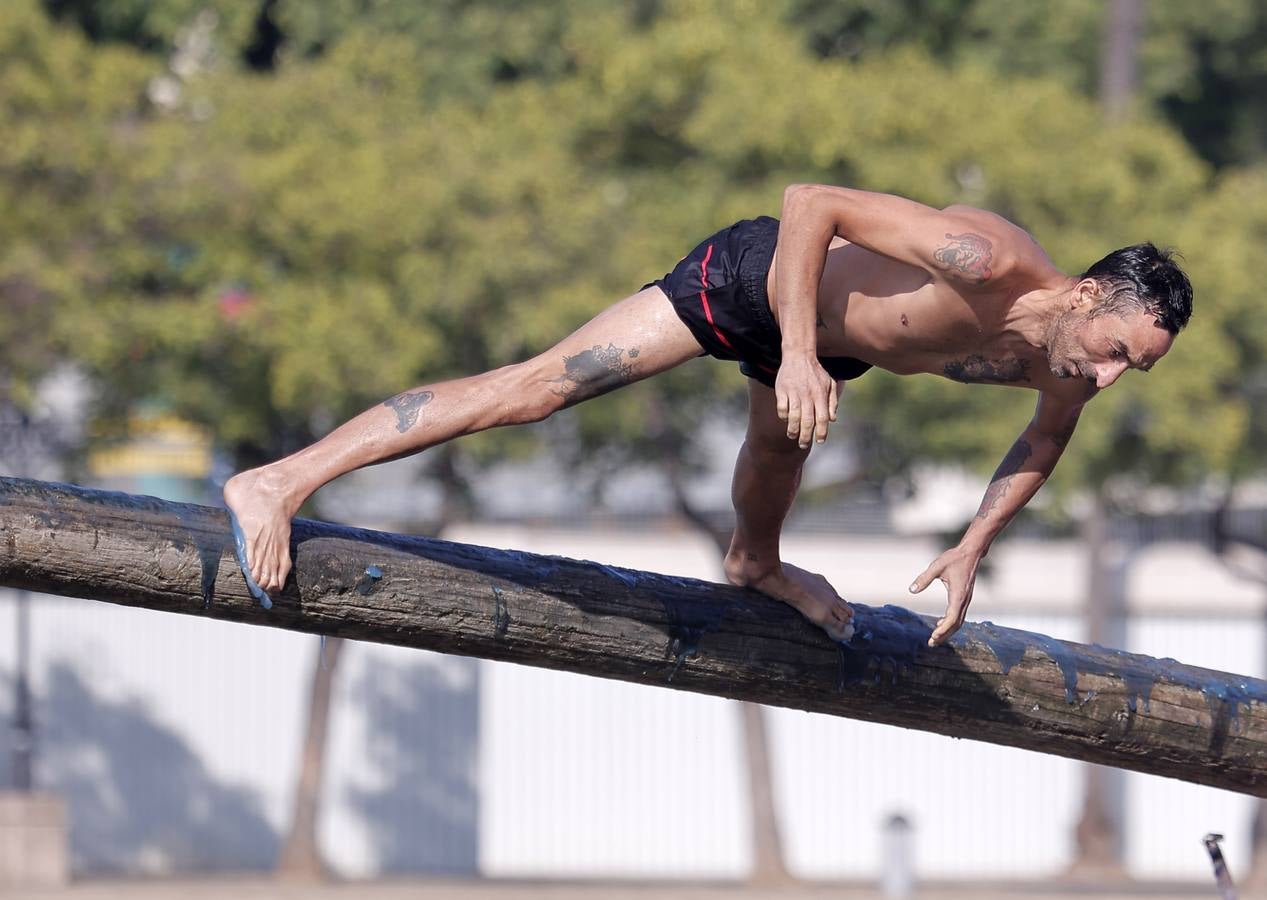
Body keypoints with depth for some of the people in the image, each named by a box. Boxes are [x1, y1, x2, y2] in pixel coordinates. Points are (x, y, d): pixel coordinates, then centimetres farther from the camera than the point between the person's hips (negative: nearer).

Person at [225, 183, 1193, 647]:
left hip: (834, 339, 7)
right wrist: (798, 352, -39)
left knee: (777, 458, 35)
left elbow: (1042, 444, 13)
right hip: (757, 277, -7)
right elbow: (809, 201, -36)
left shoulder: (1063, 370, -13)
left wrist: (973, 548, 7)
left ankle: (757, 566, 71)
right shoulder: (981, 262, -38)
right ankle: (280, 483, -20)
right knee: (540, 387, -16)